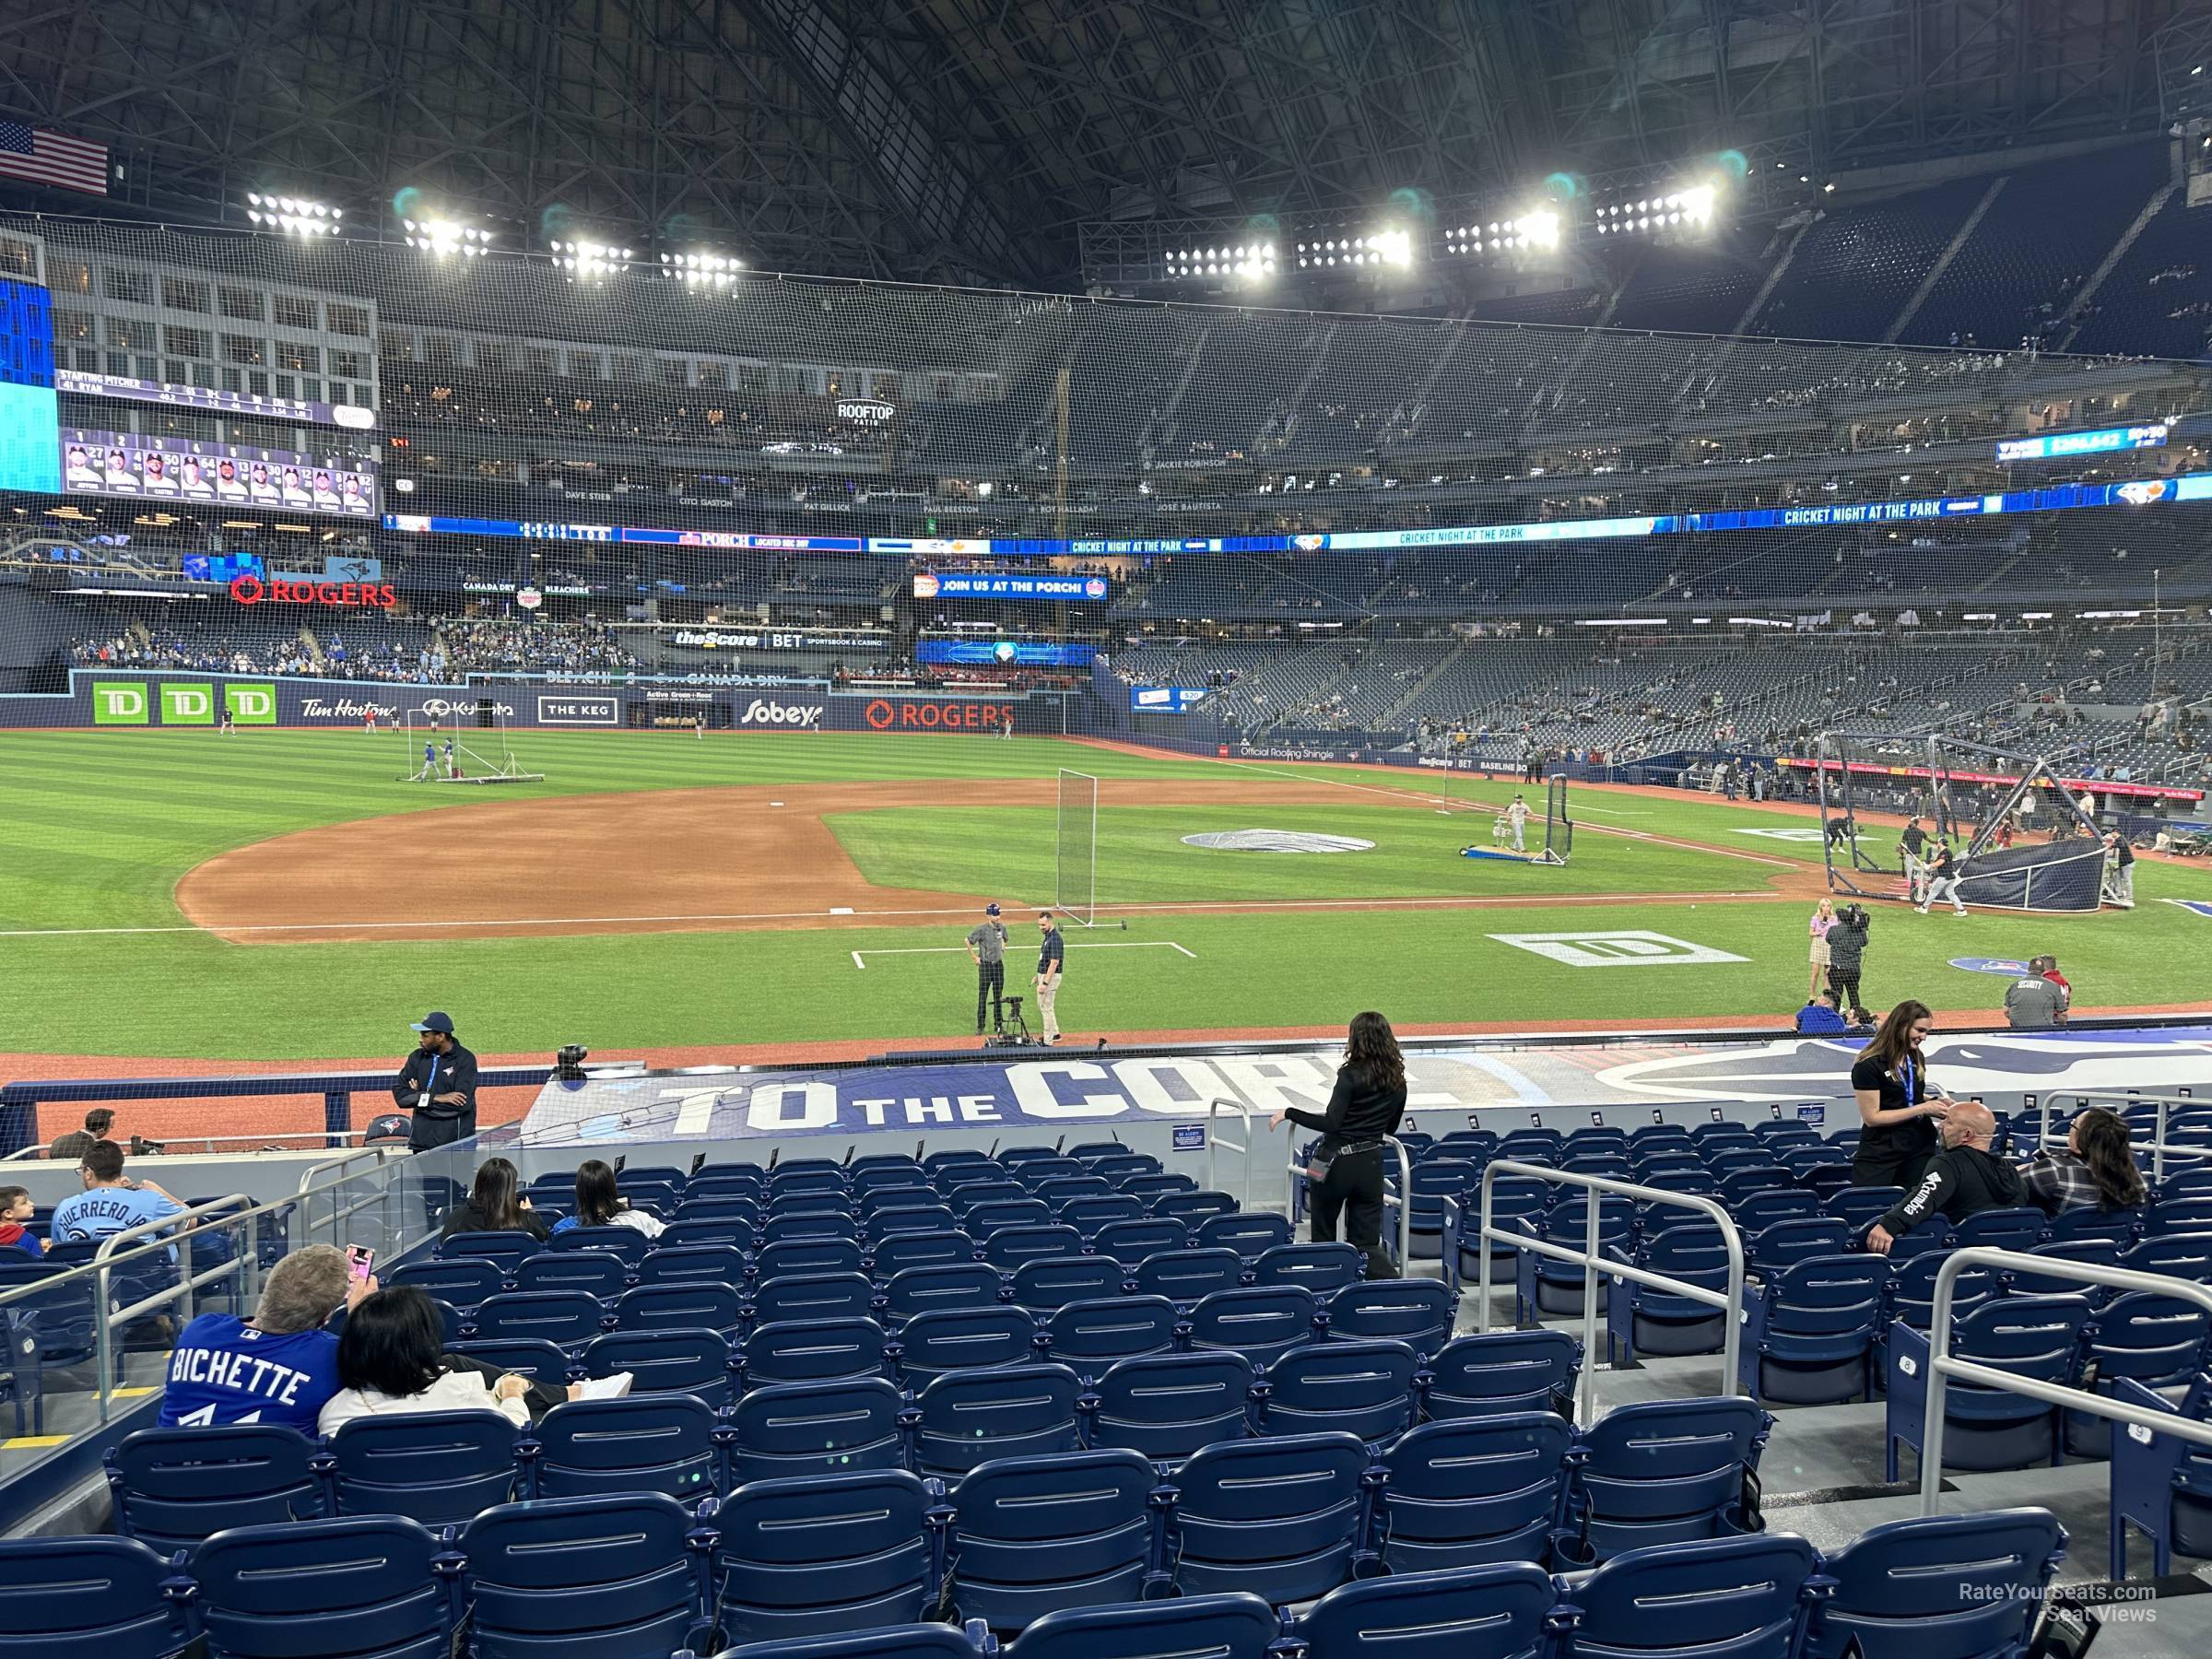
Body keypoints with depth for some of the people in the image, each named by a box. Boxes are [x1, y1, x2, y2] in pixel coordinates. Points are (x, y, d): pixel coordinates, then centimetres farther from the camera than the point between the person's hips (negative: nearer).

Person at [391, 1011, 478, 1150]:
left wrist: (422, 1098, -7)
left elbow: (462, 1105, -17)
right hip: (421, 1141, 4)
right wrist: (436, 1098, -12)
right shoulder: (417, 1057, 8)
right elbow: (399, 1094, 0)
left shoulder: (465, 1060, -7)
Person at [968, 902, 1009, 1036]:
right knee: (982, 996, -2)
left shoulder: (1002, 927, 3)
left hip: (999, 964, 5)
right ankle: (980, 1026, 3)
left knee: (998, 996, 10)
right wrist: (974, 957, -7)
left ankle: (998, 1024, 18)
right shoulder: (981, 928, -14)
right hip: (985, 965, -5)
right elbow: (968, 941, -8)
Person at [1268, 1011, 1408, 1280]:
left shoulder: (1351, 1075, -14)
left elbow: (1331, 1123, -22)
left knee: (1323, 1238, 13)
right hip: (1372, 1164, 5)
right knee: (1366, 1242, 9)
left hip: (1337, 1162, -5)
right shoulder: (1397, 1081, 5)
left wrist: (1289, 1113, -13)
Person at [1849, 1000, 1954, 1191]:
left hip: (1920, 1149, 6)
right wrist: (1922, 1108, -18)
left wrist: (1934, 1102, 3)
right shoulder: (1869, 1065, -14)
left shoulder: (1917, 1057, 8)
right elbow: (1872, 1117, -17)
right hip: (1880, 1155, -6)